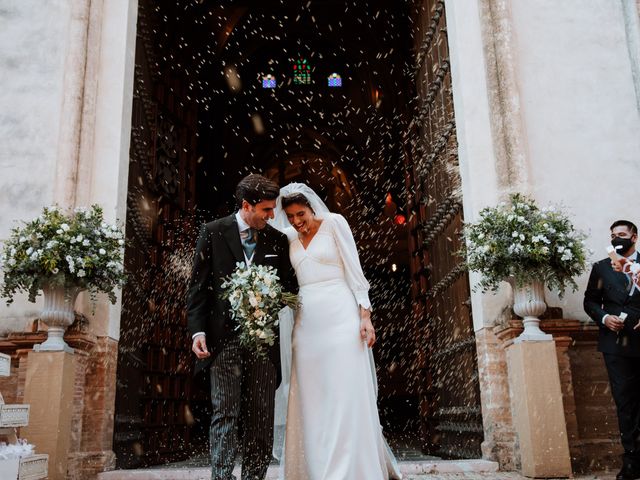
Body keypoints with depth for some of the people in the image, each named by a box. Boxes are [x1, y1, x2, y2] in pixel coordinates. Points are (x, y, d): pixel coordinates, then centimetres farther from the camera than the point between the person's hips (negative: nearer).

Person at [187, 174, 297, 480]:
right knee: (225, 414, -3)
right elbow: (198, 286, 2)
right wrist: (197, 330, -8)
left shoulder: (277, 240, 10)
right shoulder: (213, 232, 4)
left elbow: (290, 286, 15)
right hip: (224, 337, -2)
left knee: (261, 418, 6)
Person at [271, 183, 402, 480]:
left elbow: (354, 269, -3)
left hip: (340, 318, -5)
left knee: (346, 398, -6)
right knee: (311, 402, 4)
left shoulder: (334, 223, 2)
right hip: (306, 322, 5)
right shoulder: (290, 236, 15)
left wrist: (365, 315, -10)